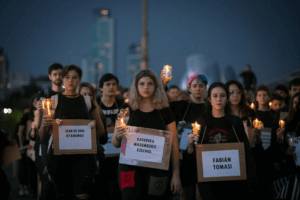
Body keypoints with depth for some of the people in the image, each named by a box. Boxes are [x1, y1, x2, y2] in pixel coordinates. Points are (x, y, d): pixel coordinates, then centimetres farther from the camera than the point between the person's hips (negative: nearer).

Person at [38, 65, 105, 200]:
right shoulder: (54, 100, 6)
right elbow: (43, 135, 2)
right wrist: (44, 126, -20)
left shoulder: (87, 101, 12)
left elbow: (100, 130, 19)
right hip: (59, 154, -1)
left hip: (83, 154, 1)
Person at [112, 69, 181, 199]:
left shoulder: (164, 112, 6)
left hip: (158, 168, 0)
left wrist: (176, 174, -1)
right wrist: (118, 136, -16)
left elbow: (173, 145, 6)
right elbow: (115, 144, 8)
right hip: (131, 168, 0)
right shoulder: (127, 109, 6)